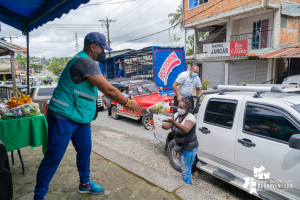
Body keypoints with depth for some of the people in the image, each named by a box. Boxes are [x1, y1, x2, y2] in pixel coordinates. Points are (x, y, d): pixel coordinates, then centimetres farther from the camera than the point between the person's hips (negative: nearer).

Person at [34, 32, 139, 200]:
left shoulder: (86, 62, 14)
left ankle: (85, 184, 36)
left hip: (79, 117, 10)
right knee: (53, 158, 1)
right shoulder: (85, 62, -20)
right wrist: (128, 103, -10)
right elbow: (109, 90, -22)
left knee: (85, 150, 17)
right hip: (63, 118, -10)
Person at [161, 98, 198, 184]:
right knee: (184, 167, 25)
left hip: (189, 148, -8)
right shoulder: (176, 115, 0)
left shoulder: (190, 118, -23)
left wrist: (173, 122, -56)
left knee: (185, 170, 0)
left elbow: (186, 129, -43)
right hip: (180, 146, 8)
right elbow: (167, 126, -3)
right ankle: (189, 182, 46)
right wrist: (161, 124, -25)